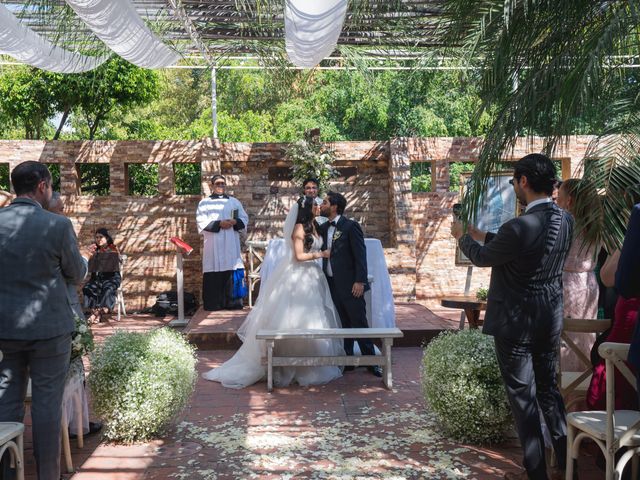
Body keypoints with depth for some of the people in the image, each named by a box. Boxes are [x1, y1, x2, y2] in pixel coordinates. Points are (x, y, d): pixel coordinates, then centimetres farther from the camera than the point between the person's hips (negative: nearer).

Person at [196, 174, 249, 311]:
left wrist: (235, 222, -9)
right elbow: (202, 222, -3)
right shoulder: (204, 203, 8)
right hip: (213, 244, -2)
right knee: (214, 274, -6)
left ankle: (232, 302, 4)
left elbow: (244, 219, 12)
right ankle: (213, 304, -2)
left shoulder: (234, 201, 16)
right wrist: (219, 224, -15)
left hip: (231, 244, 2)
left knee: (232, 273, -2)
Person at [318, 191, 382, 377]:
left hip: (350, 284, -6)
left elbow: (360, 255, -13)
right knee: (344, 324, 12)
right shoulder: (323, 228, 12)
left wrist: (360, 281, -18)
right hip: (333, 284, 6)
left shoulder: (351, 226, -10)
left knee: (359, 323, -1)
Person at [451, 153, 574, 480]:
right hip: (551, 319, 7)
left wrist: (463, 236, 13)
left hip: (517, 322, -7)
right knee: (549, 388, 20)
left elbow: (482, 257, -7)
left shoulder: (520, 228, -25)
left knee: (522, 394, 7)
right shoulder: (566, 221, -1)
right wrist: (481, 235, 23)